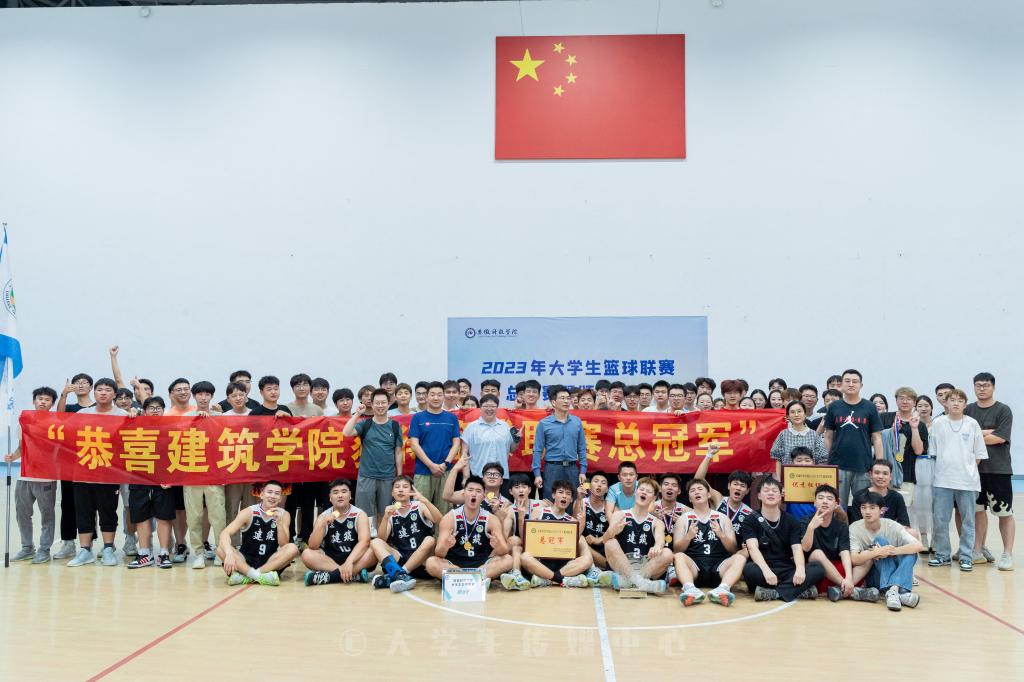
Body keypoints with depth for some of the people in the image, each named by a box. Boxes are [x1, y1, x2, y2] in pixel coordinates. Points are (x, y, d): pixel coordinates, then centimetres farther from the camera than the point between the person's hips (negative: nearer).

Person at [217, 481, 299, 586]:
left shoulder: (283, 514, -3)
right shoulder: (249, 512, -9)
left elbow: (283, 545, -11)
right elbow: (225, 534, -20)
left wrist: (279, 522, -25)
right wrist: (229, 554, -39)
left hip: (270, 562, 1)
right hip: (246, 560, -1)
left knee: (292, 548, -26)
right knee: (221, 549, -26)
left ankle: (245, 576, -30)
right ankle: (260, 576, -34)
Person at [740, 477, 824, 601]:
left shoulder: (792, 521, 10)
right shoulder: (750, 521, 2)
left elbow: (797, 548, -4)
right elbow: (752, 547, -14)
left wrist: (800, 569, -28)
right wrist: (766, 571, -34)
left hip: (787, 570, 3)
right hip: (763, 569, -3)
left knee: (818, 569, -22)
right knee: (749, 569, -37)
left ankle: (774, 593, -32)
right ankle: (799, 590, -28)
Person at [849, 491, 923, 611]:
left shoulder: (892, 526, -8)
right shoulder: (854, 528, -10)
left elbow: (918, 546, -22)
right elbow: (854, 559, -22)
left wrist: (891, 551, -34)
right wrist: (877, 552, -36)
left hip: (895, 574, 2)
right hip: (873, 577, -2)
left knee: (910, 552, -24)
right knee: (880, 541, -25)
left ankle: (893, 590, -43)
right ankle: (900, 592, -42)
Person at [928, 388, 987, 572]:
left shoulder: (972, 424, 1)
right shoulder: (938, 423, 2)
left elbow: (979, 454, 6)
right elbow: (933, 451, 7)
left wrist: (968, 468, 1)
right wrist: (944, 467, 2)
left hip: (967, 480, 0)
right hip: (942, 480, 1)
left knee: (967, 521, 5)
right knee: (939, 519, 3)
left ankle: (966, 557, 15)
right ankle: (942, 555, 15)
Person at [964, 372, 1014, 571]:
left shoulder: (1003, 410, -2)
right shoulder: (968, 410, 9)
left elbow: (1000, 438, -12)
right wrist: (986, 432, -11)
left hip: (998, 469, -4)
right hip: (974, 468, 4)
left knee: (1005, 512, -1)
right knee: (978, 510, 10)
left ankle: (1007, 554, 5)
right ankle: (980, 550, 18)